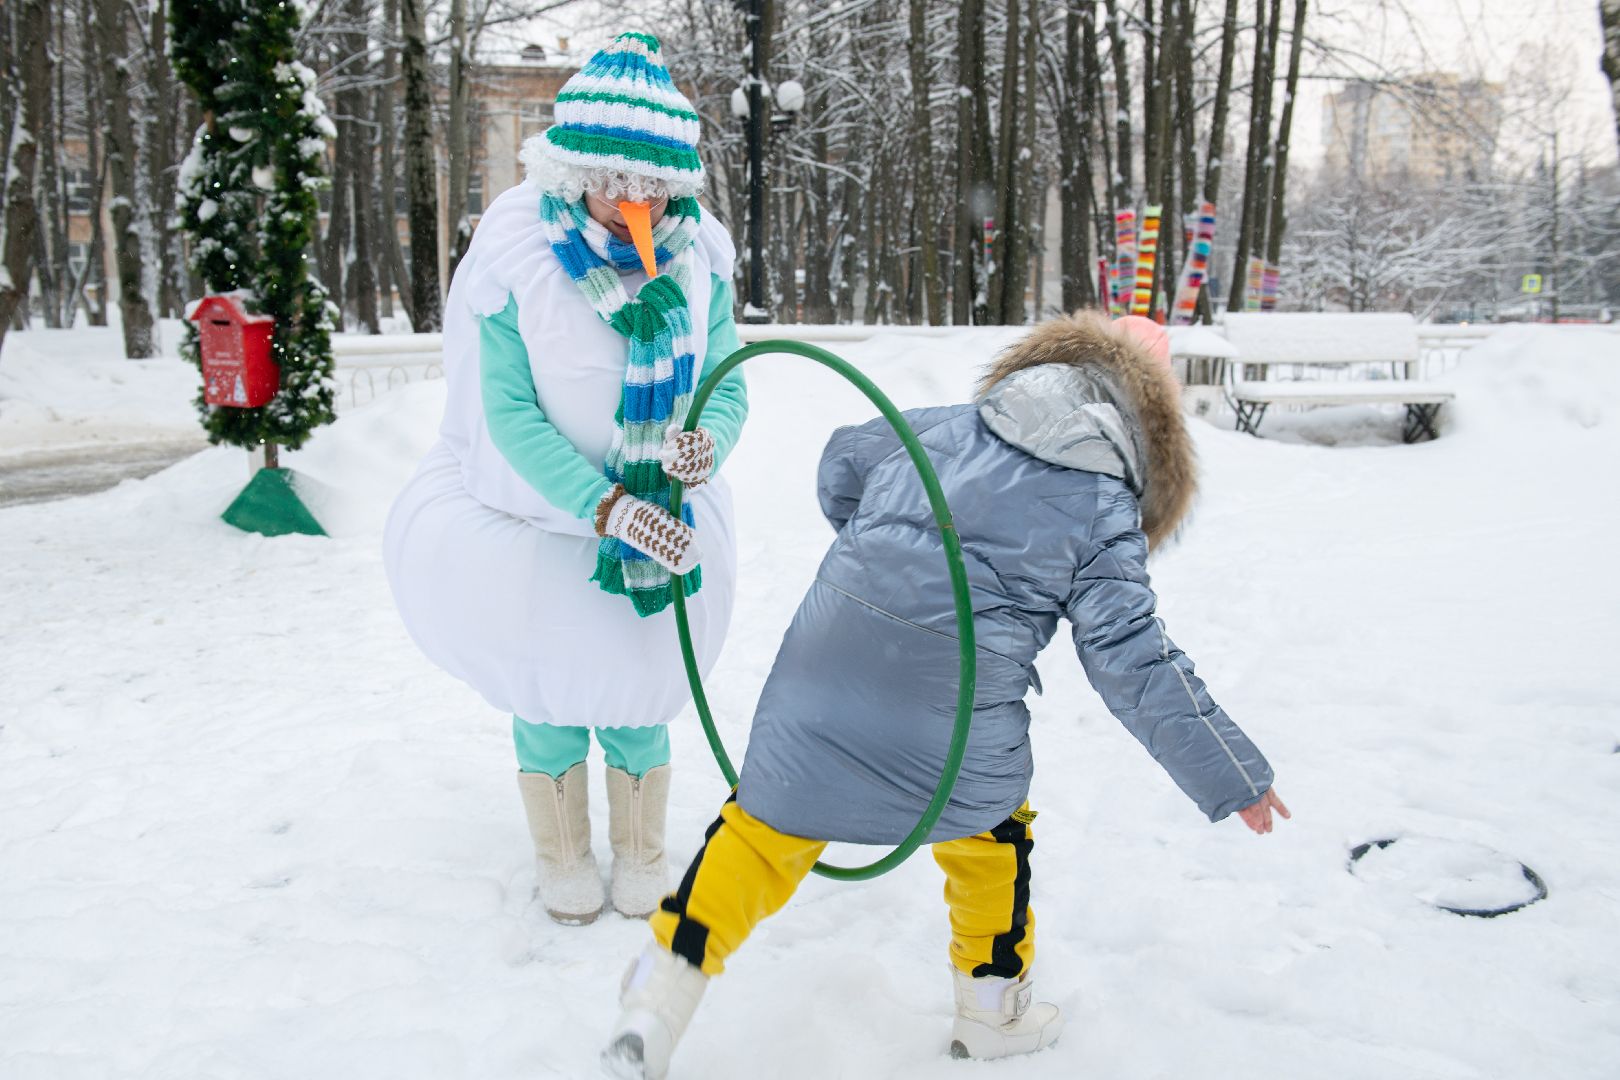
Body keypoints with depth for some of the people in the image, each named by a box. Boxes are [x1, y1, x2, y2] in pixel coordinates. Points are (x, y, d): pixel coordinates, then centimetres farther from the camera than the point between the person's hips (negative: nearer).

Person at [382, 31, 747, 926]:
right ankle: (562, 856, 39)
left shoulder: (698, 258, -12)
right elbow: (510, 416, -23)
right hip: (534, 517, -2)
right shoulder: (513, 258, -21)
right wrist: (608, 508, -33)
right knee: (547, 694, 13)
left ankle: (641, 856, 39)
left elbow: (727, 386, -8)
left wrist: (706, 440, -32)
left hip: (657, 514, 2)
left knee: (637, 692, 13)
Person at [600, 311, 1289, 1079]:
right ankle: (993, 1009, 42)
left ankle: (658, 1000, 14)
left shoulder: (945, 425, 15)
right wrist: (1231, 778, 7)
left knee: (768, 820, 16)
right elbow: (1130, 661, -2)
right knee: (989, 838, 24)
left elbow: (842, 463, 28)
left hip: (827, 659, 3)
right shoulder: (1104, 513, 3)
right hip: (955, 704, -3)